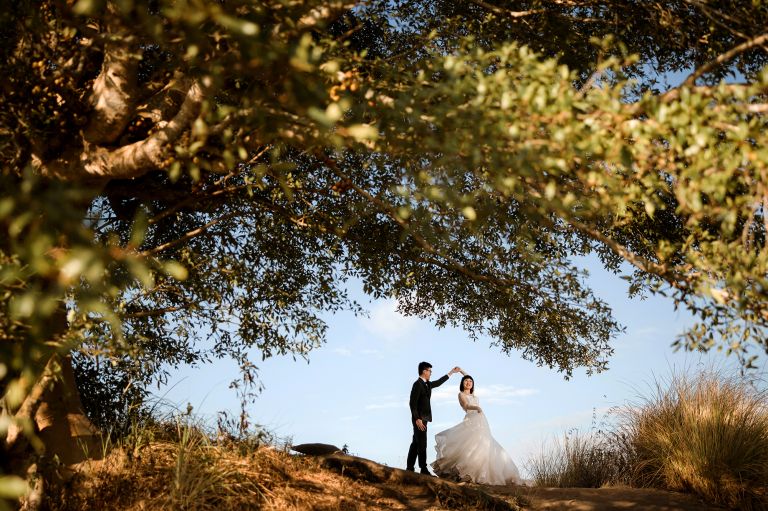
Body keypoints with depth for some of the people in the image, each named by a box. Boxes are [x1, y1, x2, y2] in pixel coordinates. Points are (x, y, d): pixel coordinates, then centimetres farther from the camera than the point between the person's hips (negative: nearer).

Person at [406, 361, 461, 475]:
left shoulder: (427, 384, 13)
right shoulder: (417, 384, -14)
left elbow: (438, 383, 30)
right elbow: (412, 403, -18)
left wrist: (451, 372, 35)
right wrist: (417, 419, -22)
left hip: (423, 418, 9)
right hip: (419, 419, -9)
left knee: (415, 443, 11)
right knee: (422, 444, -7)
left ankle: (410, 467, 15)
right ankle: (424, 469, -4)